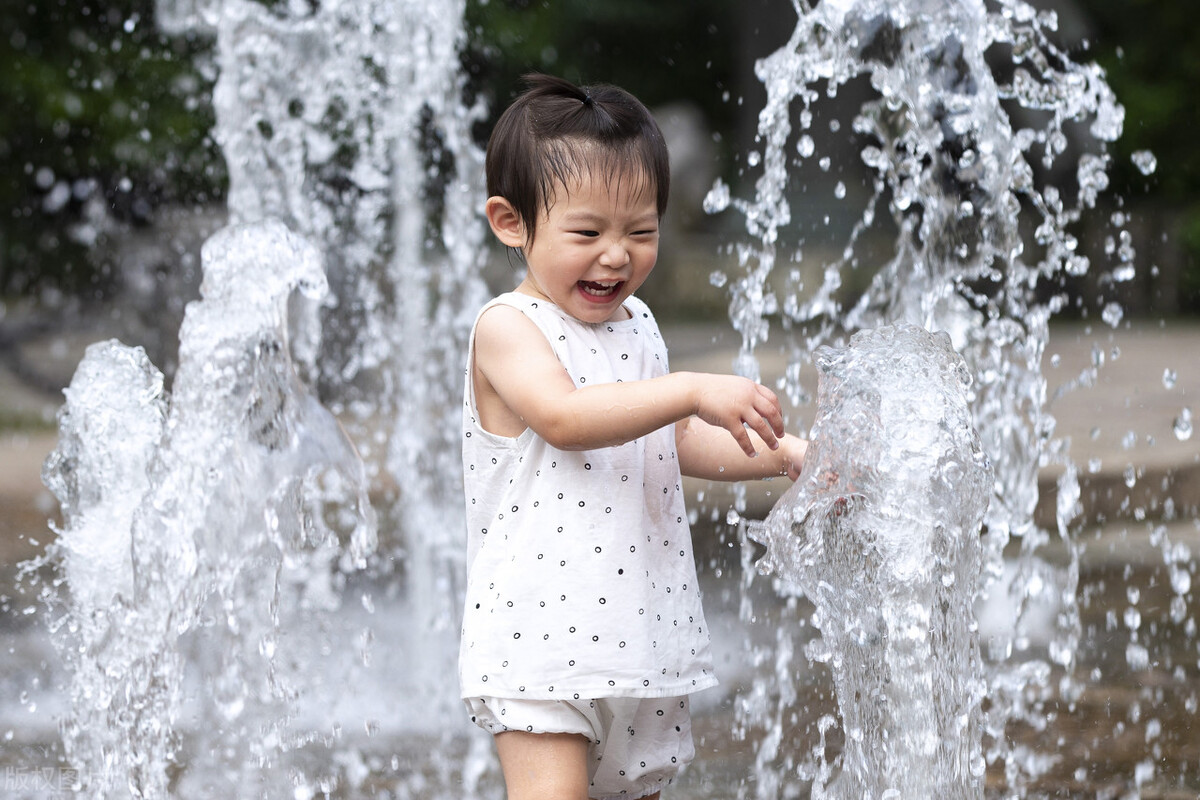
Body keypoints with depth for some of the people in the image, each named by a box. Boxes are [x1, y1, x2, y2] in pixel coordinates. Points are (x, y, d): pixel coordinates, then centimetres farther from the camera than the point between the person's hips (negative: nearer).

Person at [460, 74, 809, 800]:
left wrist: (783, 456, 12)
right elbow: (563, 416, -28)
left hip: (642, 624, 7)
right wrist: (694, 391, -34)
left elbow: (676, 442, 25)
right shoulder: (508, 328, -10)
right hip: (542, 628, -7)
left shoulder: (638, 327, 13)